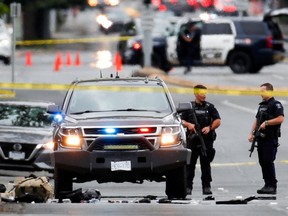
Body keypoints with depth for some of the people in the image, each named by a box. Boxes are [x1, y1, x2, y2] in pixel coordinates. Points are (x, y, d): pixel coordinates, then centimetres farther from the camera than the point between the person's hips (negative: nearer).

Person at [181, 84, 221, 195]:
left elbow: (218, 121, 4)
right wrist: (188, 124, -15)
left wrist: (210, 127, -14)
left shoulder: (210, 107, 9)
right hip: (192, 140, 0)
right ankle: (188, 187, 3)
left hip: (206, 139, 0)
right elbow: (182, 121, 6)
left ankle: (206, 186, 5)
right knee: (190, 165, 0)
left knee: (206, 164, 2)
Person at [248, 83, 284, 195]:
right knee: (262, 162, 7)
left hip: (271, 139, -8)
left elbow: (280, 118, -19)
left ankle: (272, 186, -8)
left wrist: (266, 123, -17)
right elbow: (257, 120, 24)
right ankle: (267, 184, 12)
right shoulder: (262, 105, 19)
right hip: (261, 138, 8)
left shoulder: (276, 105, -8)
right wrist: (252, 133, 14)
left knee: (268, 161, -12)